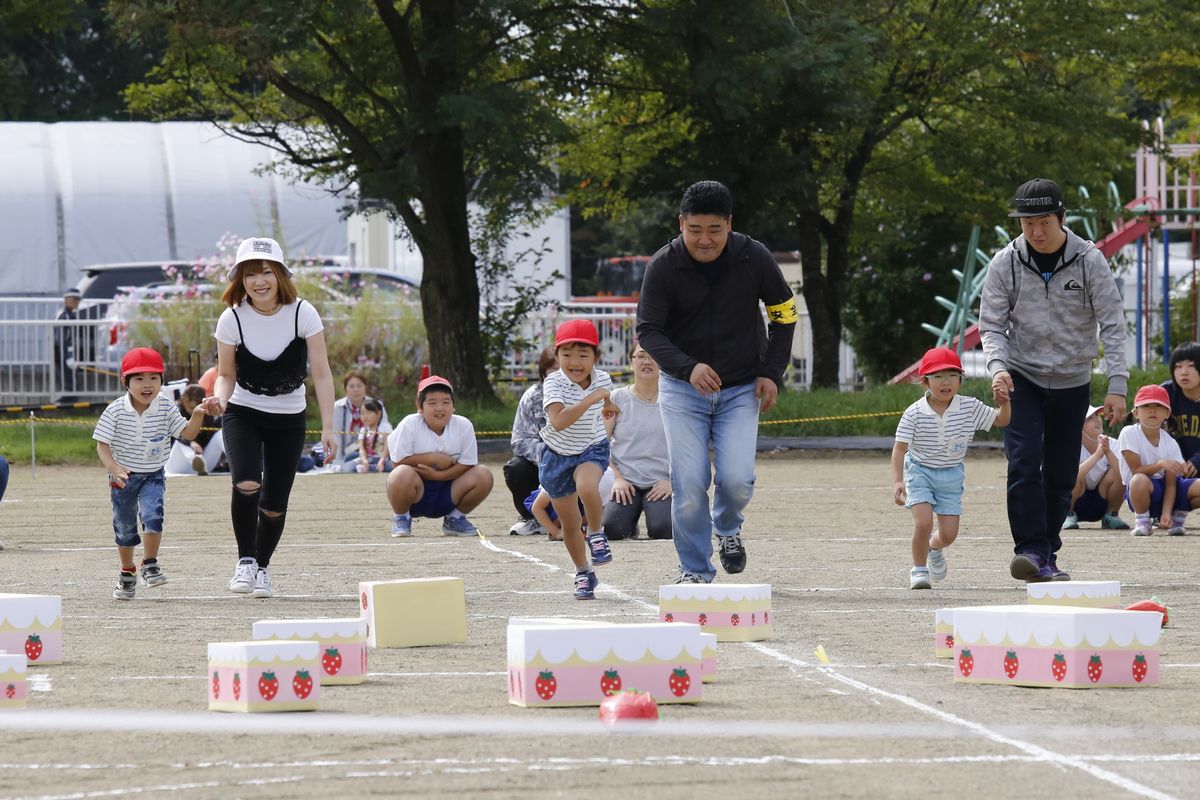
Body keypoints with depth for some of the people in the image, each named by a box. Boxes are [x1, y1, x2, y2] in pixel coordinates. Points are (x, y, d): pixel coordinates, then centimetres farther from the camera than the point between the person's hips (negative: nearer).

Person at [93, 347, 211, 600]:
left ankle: (150, 565, -7)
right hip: (123, 476, 0)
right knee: (124, 526, 9)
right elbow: (102, 444, -13)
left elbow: (187, 433, -6)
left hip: (153, 475, 0)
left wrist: (197, 415, -26)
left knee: (152, 514, -23)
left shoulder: (165, 408, -9)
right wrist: (114, 468, -29)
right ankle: (127, 573, 29)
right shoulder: (116, 411, -15)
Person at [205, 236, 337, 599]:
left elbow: (321, 374, -13)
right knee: (246, 484, -26)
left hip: (288, 418, 1)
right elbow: (226, 374, -3)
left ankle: (262, 568, 25)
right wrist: (220, 398, -26)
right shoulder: (232, 319, -14)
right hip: (243, 414, -1)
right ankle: (245, 562, -12)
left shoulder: (302, 314, -16)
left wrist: (328, 428, -19)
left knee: (274, 504, 1)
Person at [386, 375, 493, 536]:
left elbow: (467, 464, -8)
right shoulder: (410, 425, -14)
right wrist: (434, 458, -18)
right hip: (417, 494, -3)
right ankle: (401, 518, -3)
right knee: (402, 474, -36)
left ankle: (455, 518, 7)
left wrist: (438, 475, -21)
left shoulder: (463, 425, -8)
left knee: (484, 476, -18)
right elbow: (398, 461, -15)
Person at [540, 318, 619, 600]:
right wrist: (589, 399, -47)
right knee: (569, 524, 7)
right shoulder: (554, 383, -26)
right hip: (558, 454, -1)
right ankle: (584, 574, 28)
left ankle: (596, 534, -7)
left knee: (587, 487, -34)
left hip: (592, 449, 1)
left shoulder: (602, 379, -12)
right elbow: (558, 421, -44)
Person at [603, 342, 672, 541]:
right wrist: (616, 478, -10)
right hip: (626, 481, 1)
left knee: (663, 530, -27)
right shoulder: (618, 398, 6)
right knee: (612, 529, -25)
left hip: (660, 483, -1)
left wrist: (672, 481, -10)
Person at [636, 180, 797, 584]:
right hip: (681, 387, 0)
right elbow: (648, 331, -13)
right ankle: (695, 572, 5)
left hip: (741, 387, 1)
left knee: (737, 478, -12)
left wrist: (772, 373, -3)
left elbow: (783, 312, 4)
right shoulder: (663, 266, -14)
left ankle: (727, 527, 22)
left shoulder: (755, 258, -11)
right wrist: (688, 367, -29)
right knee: (689, 483, -10)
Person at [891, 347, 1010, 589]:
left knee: (949, 533, 0)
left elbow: (1001, 420, -3)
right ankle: (918, 569, 2)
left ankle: (934, 548, 38)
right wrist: (897, 481, -26)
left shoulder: (970, 408, -9)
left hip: (951, 476, 3)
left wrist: (1004, 400, -24)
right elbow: (899, 448, -15)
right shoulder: (914, 414, -16)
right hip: (920, 471, -3)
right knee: (923, 522, -21)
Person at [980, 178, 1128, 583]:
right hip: (1022, 378, -1)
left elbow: (1112, 324, -6)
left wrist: (1117, 385, -13)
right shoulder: (1005, 263, -6)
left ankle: (1048, 553, 15)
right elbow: (992, 324, -2)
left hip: (1072, 382, 1)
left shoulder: (1089, 260, -8)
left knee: (1061, 474, 4)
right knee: (1024, 463, -18)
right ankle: (1031, 549, -20)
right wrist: (998, 367, -21)